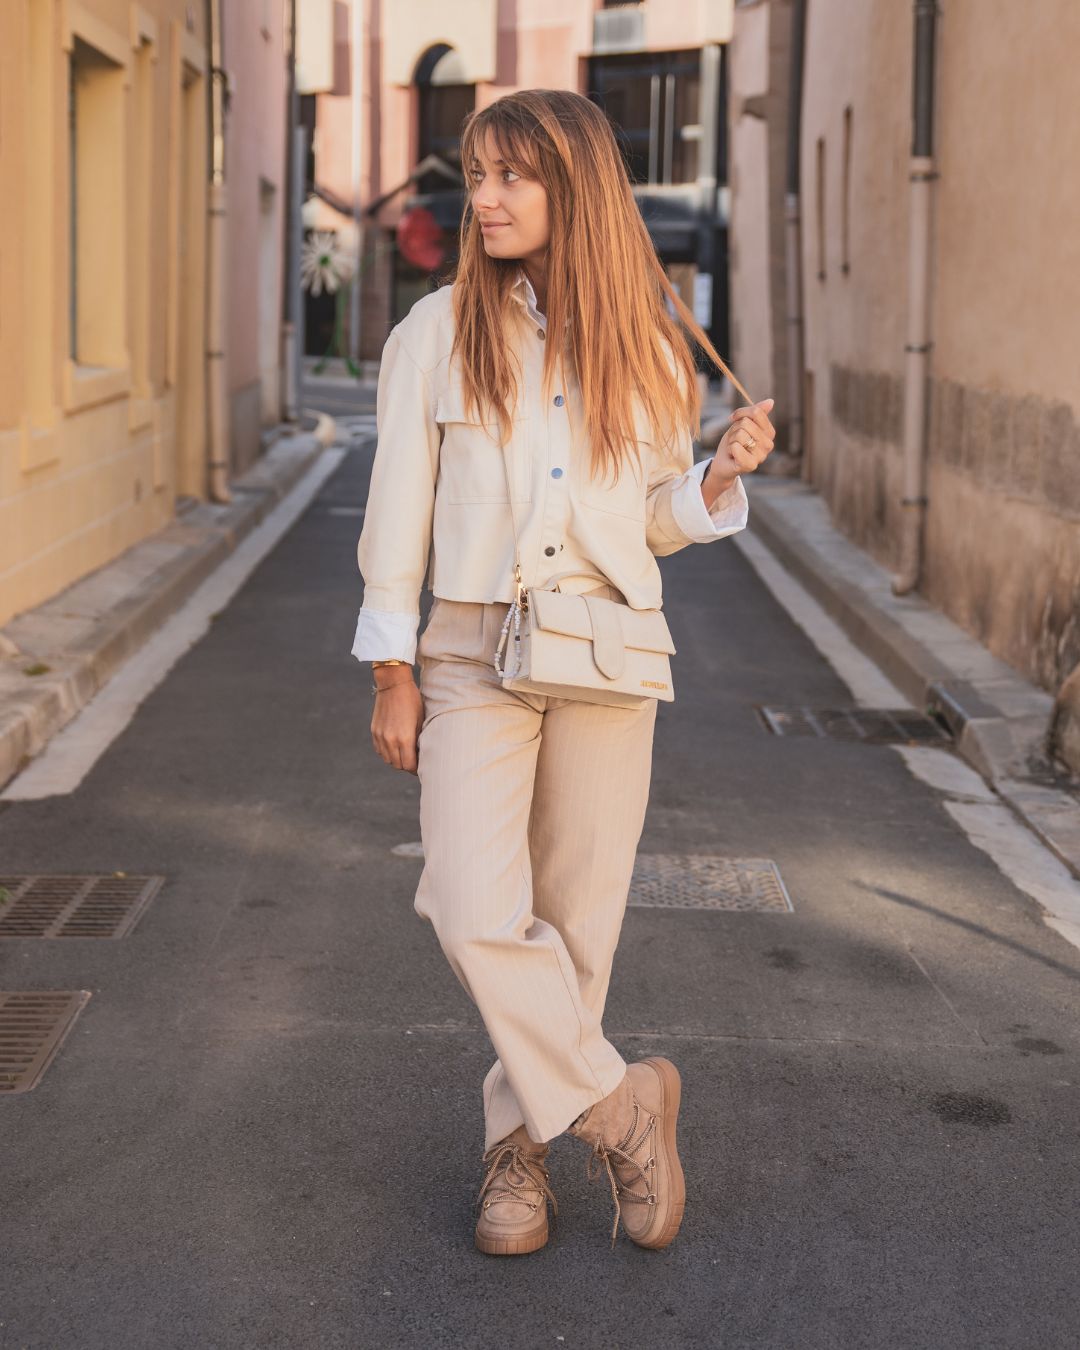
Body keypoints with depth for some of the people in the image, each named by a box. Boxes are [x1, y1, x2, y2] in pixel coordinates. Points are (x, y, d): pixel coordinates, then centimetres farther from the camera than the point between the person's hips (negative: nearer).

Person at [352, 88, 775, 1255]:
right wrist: (392, 672, -1)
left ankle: (520, 1137, 24)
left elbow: (656, 522, 11)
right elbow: (398, 511, 2)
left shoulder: (646, 346, 5)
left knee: (575, 915, 6)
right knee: (472, 907, -15)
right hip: (475, 648, -1)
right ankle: (618, 1104, 5)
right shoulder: (437, 333, 0)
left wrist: (723, 474, -9)